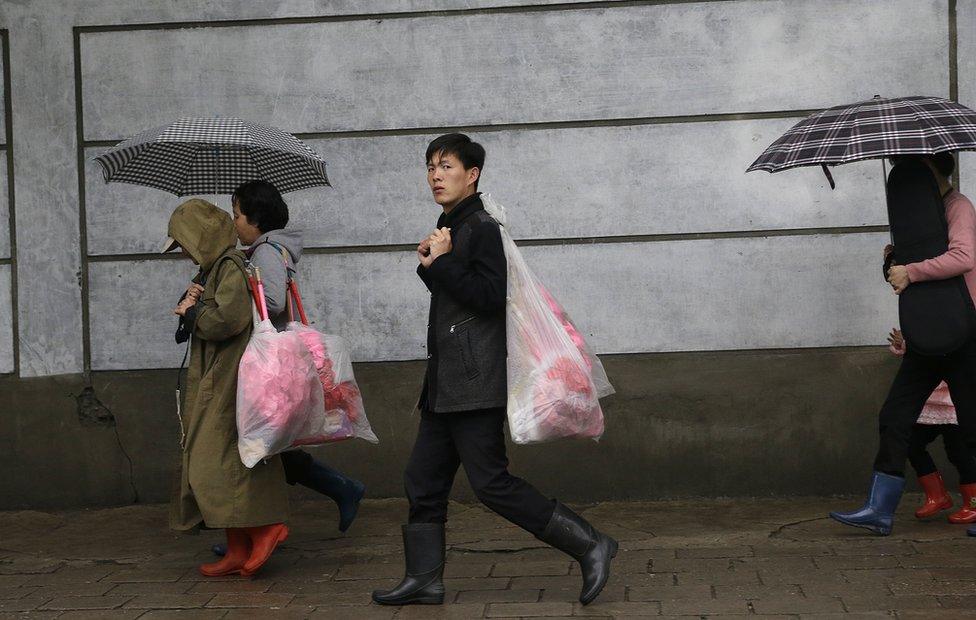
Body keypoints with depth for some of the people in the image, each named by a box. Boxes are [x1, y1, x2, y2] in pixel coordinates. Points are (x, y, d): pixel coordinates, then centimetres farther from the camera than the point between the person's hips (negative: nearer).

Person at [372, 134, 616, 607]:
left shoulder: (482, 228, -11)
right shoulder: (448, 227, 18)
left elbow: (489, 297, -21)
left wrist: (442, 262, -16)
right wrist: (430, 264, 5)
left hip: (475, 385, -10)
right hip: (445, 385, 10)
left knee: (491, 483, -10)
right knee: (423, 480, 10)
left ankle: (589, 545, -4)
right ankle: (424, 578, 19)